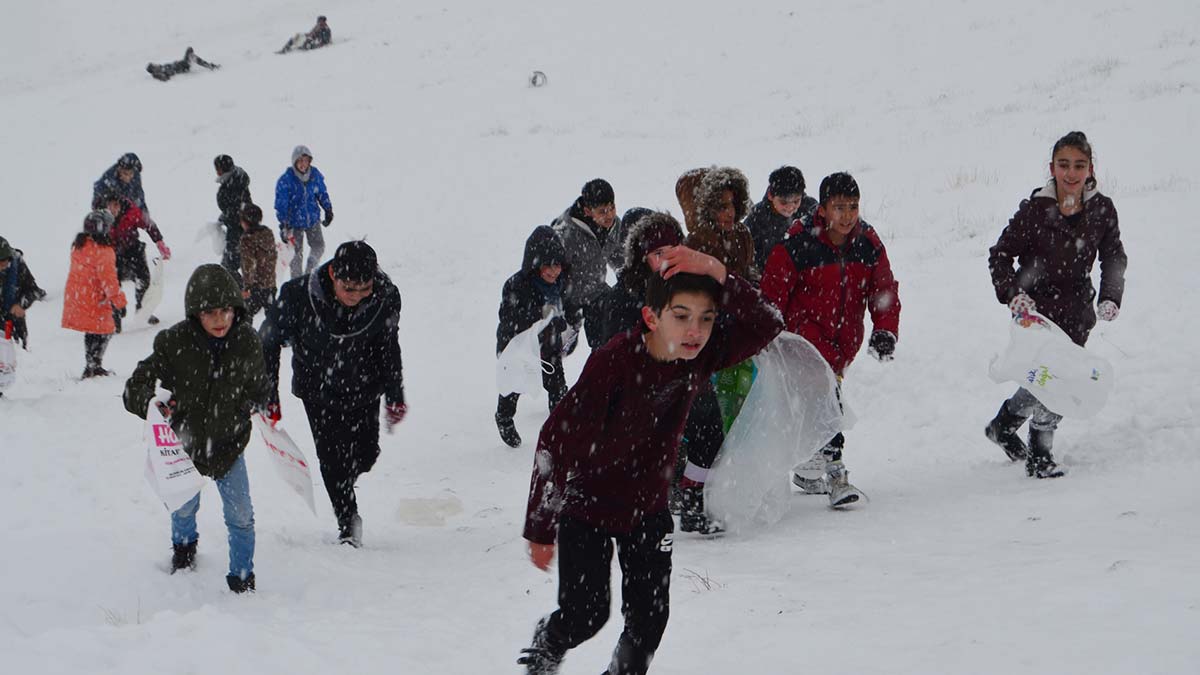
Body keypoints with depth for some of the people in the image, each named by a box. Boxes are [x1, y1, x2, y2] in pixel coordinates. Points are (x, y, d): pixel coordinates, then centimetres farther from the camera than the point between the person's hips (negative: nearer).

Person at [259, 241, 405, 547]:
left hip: (363, 388, 2)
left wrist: (395, 395, 7)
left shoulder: (386, 298, -22)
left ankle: (344, 485, 43)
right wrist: (268, 396, -9)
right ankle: (348, 525, 18)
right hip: (318, 390, -2)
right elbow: (268, 342, -13)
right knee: (333, 458, -3)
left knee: (366, 454, 7)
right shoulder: (297, 296, -30)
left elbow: (388, 346, -1)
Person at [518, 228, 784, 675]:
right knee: (586, 616, -5)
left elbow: (766, 325, -20)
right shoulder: (615, 360, -28)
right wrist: (540, 528, -20)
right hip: (587, 504, -4)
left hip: (648, 506, 4)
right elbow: (557, 438, -23)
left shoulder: (702, 356, -14)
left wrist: (718, 275, -35)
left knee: (649, 618, 2)